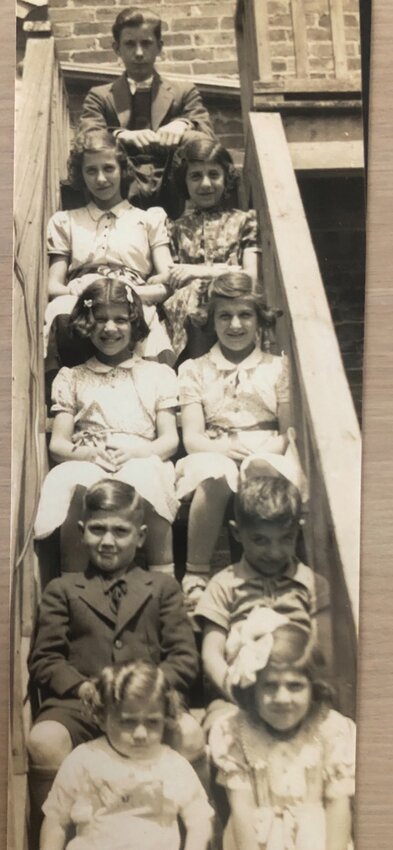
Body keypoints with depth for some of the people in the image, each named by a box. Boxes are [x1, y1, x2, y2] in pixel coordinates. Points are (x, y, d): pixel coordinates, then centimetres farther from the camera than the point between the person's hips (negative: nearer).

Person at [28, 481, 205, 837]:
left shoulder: (163, 587, 22)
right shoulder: (62, 589, 21)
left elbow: (185, 658, 11)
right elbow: (44, 659, 10)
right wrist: (83, 688, -10)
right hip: (80, 703, 0)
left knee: (190, 734, -33)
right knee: (43, 740, -35)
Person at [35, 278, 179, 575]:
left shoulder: (158, 373, 22)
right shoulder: (70, 378, 24)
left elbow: (170, 439, 11)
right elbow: (57, 444, 13)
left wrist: (139, 452, -12)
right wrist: (87, 453, -12)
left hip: (142, 464, 0)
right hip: (87, 467, 1)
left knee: (143, 474, -39)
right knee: (64, 478, -38)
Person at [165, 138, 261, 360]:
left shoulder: (243, 221, 17)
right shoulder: (176, 228, 22)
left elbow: (252, 277, 3)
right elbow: (169, 284, 11)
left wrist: (203, 271, -5)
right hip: (186, 309, 2)